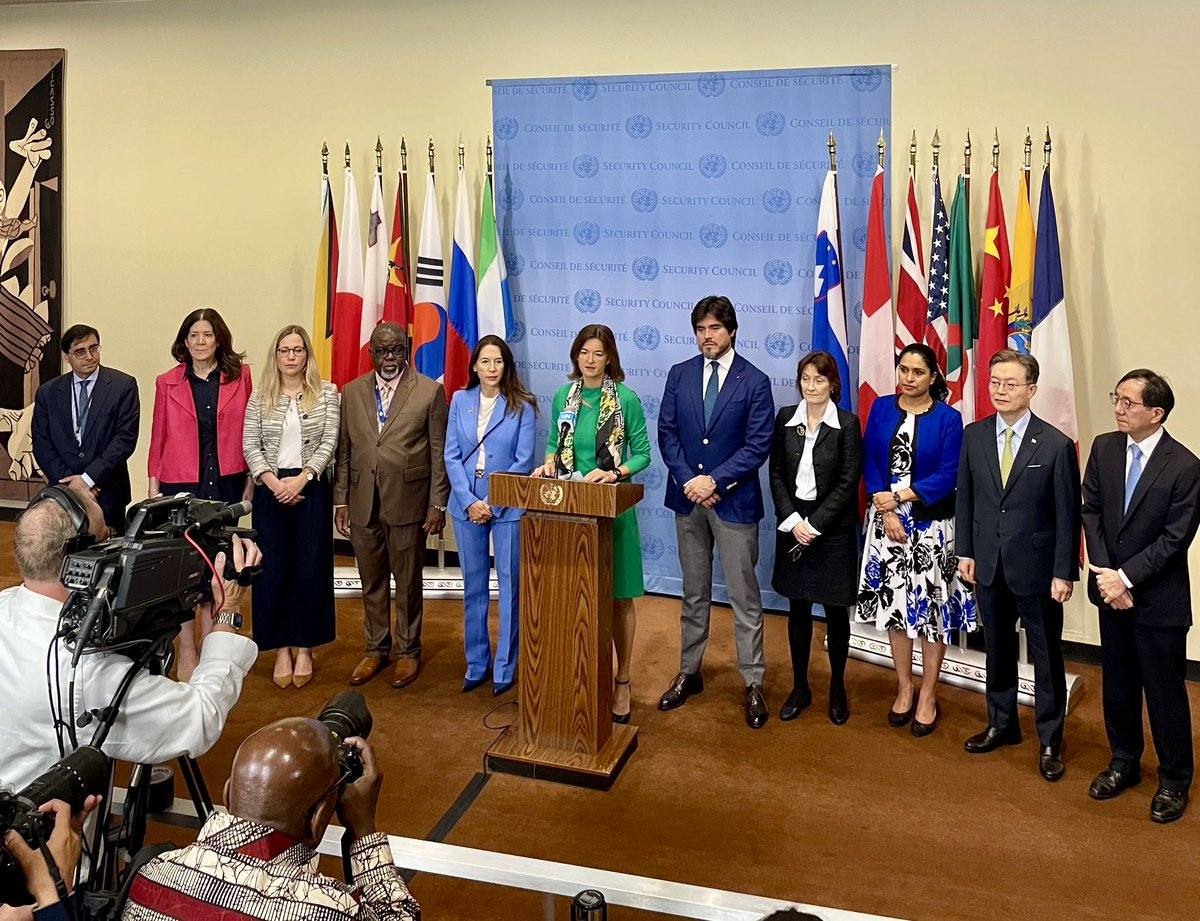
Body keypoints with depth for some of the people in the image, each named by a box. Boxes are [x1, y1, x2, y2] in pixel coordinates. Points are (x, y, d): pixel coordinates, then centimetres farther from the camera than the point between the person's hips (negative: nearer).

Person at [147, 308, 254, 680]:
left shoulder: (240, 377, 3)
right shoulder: (167, 383, 5)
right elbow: (158, 437, 7)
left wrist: (251, 480, 2)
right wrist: (153, 486, 3)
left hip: (226, 483, 0)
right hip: (181, 484, 0)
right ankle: (186, 653, 13)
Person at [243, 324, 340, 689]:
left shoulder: (326, 392, 2)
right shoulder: (260, 396, 6)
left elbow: (329, 442, -4)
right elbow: (250, 446, 2)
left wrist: (302, 478, -14)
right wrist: (272, 481, -12)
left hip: (311, 488, -1)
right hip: (270, 490, 1)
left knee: (310, 568, 2)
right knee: (272, 568, 3)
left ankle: (304, 648, 15)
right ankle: (281, 649, 15)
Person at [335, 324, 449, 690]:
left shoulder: (430, 391, -2)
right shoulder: (351, 392, 8)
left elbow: (439, 452, -3)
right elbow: (344, 451, 9)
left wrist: (438, 504, -6)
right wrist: (340, 500, 5)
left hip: (408, 502, -3)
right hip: (363, 504, 3)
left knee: (408, 582, 8)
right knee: (371, 582, 14)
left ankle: (408, 652, 24)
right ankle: (375, 649, 29)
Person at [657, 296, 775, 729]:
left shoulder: (754, 381, -5)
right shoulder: (679, 375, 5)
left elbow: (758, 445, -10)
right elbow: (667, 432, 2)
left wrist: (715, 481, -17)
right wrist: (689, 481, -11)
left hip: (734, 501, -3)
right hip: (687, 498, 4)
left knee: (745, 597, 3)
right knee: (694, 594, 15)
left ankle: (753, 684, 13)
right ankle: (689, 672, 27)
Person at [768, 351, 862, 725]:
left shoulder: (847, 424, -7)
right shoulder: (785, 418, 2)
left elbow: (848, 482, -9)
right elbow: (777, 474, 2)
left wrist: (814, 524, -13)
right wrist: (792, 520, -9)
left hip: (834, 529, -3)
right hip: (793, 526, 3)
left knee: (835, 611, 7)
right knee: (798, 610, 11)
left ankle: (837, 688, 24)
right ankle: (800, 687, 24)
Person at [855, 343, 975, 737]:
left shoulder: (948, 418, -5)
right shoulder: (881, 408, 4)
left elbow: (948, 476, -10)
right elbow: (870, 462, 1)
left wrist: (899, 498, -16)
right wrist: (887, 513, -9)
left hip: (931, 525, -3)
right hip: (887, 521, 3)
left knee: (931, 606, 3)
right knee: (894, 602, 9)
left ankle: (928, 694, 19)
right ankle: (904, 687, 26)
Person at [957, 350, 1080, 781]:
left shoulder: (1056, 445, -12)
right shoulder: (974, 436, 0)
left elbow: (1067, 514, -9)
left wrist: (1064, 573, -10)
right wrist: (966, 552, 3)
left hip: (1036, 567, -3)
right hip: (989, 565, 4)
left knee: (1046, 657, 9)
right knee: (997, 651, 18)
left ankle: (1050, 741, 25)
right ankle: (1001, 724, 35)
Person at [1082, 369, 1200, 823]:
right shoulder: (1103, 447, -1)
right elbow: (1091, 512, 0)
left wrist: (1126, 578, -18)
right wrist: (1105, 575, -9)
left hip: (1159, 598, -4)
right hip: (1111, 589, 5)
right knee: (1117, 684, 17)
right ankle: (1124, 763, 36)